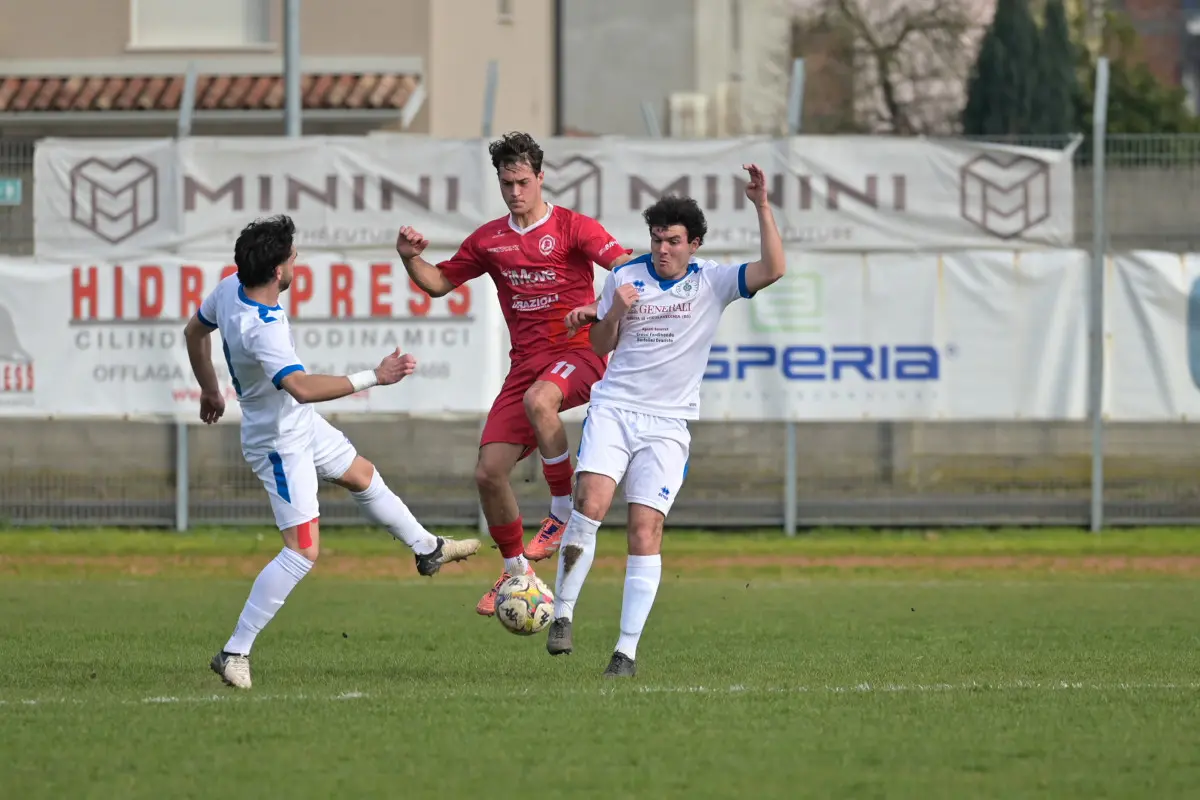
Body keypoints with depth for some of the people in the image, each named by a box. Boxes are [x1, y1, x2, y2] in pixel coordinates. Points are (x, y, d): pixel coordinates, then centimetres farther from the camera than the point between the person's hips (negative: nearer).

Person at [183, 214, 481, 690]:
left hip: (302, 424, 10)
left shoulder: (230, 289, -8)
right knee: (303, 551, -11)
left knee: (363, 477, 28)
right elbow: (302, 388, -50)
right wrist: (375, 378, -47)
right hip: (279, 443, -10)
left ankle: (427, 549, 51)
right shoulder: (261, 329, -37)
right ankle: (235, 653, -7)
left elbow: (195, 332, 11)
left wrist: (210, 391, 26)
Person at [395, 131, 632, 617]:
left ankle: (565, 512, -22)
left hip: (579, 352, -5)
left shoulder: (572, 227, -1)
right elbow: (439, 283, 21)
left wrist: (600, 308, -34)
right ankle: (515, 570, 16)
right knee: (489, 472, -4)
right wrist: (410, 259, 0)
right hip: (527, 360, 5)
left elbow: (625, 266, -13)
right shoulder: (489, 240, 14)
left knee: (537, 400, -40)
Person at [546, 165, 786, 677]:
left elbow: (772, 270, -12)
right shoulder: (625, 278, 7)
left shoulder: (712, 282, 2)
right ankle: (562, 614, -8)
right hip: (613, 409, 1)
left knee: (645, 529, -9)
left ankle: (628, 649, -7)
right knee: (590, 504, -21)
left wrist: (762, 206, -18)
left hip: (667, 424, -1)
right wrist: (613, 314, -5)